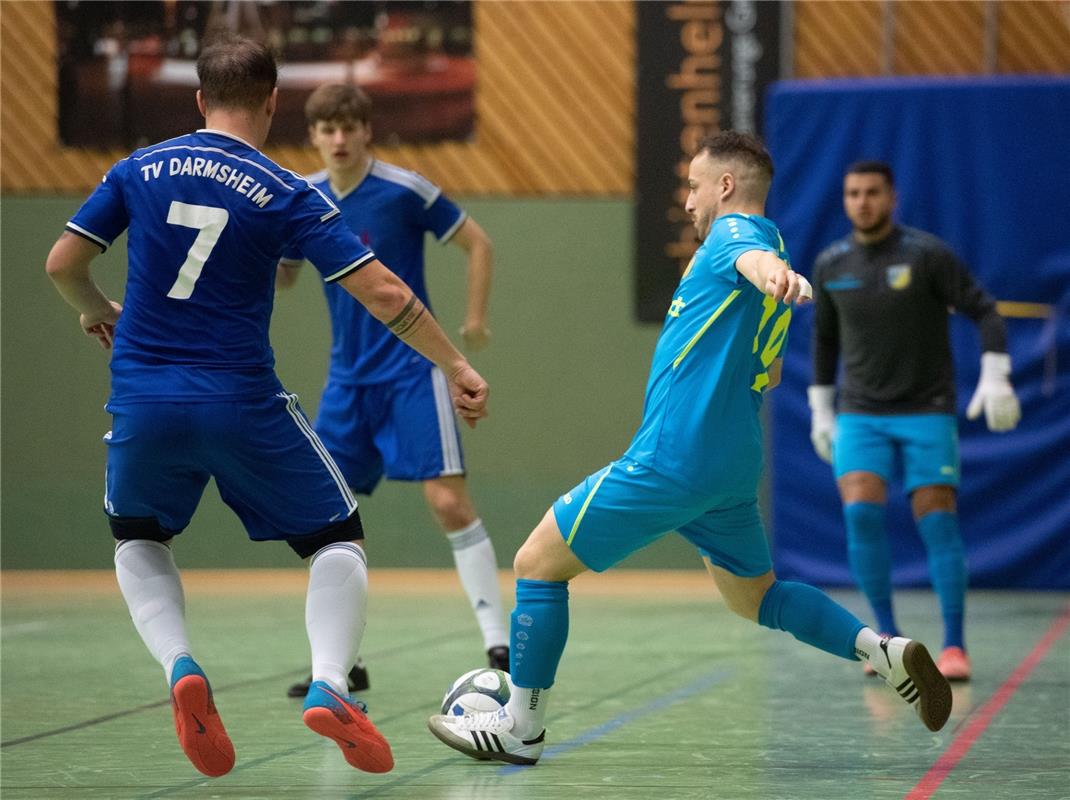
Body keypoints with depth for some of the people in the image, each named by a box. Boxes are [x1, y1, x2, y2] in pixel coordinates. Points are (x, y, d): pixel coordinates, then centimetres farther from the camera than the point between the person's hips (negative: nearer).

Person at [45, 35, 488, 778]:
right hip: (242, 403, -2)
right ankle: (329, 683, -12)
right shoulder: (287, 193, -3)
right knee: (338, 540, 14)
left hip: (143, 401, 2)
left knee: (138, 541, 27)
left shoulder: (139, 170, 4)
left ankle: (180, 666, -1)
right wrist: (457, 366, 2)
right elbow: (383, 292, -7)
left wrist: (99, 312, 30)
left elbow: (62, 263, 8)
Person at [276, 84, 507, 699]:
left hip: (410, 371, -6)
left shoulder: (404, 191, -12)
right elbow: (283, 276, 17)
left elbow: (478, 243, -3)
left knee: (448, 500, -15)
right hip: (348, 378, 6)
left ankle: (498, 641, -8)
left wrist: (476, 319, -9)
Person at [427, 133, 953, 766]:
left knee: (539, 562, 1)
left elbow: (754, 257, -38)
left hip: (672, 458, -10)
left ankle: (521, 727, 5)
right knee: (755, 596, 23)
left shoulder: (733, 231, -9)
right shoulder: (769, 243, 19)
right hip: (735, 466, 10)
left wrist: (774, 274, -61)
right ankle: (887, 651, 4)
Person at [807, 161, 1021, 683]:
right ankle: (888, 635, -3)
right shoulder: (830, 265, 5)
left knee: (937, 522, -9)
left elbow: (984, 311, -7)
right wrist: (821, 409, 18)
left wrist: (995, 376, -20)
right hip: (861, 416, 3)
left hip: (927, 411, -3)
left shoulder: (928, 255, -7)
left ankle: (954, 646, -1)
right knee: (861, 512, -16)